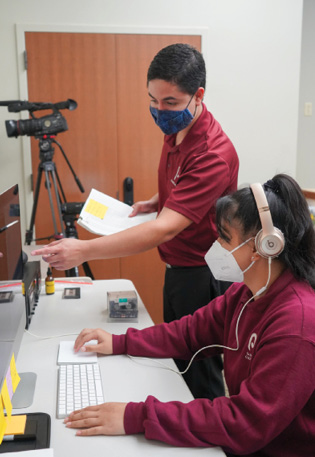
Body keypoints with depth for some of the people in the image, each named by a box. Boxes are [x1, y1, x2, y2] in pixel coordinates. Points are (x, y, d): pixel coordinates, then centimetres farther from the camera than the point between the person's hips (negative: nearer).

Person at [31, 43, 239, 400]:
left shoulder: (213, 153, -28)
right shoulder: (174, 132, 2)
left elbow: (165, 229, -34)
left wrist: (85, 250, -37)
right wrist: (155, 202, 1)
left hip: (201, 275, -9)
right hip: (177, 268, 9)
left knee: (200, 375, 7)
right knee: (175, 360, 22)